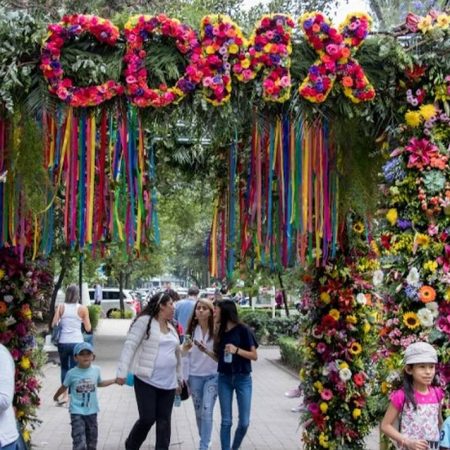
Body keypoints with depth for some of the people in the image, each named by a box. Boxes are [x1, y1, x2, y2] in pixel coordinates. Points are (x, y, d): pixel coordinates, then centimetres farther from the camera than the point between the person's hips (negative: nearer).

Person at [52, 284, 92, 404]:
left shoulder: (61, 307, 0)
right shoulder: (82, 309, -3)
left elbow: (54, 324, -2)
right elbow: (88, 328, -1)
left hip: (63, 342, 1)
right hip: (77, 342, -1)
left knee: (64, 368, 18)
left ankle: (65, 395, 14)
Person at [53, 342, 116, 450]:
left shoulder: (96, 370, -3)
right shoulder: (71, 373, -12)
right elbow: (64, 387, 6)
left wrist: (115, 380, 16)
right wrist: (56, 396, 20)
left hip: (92, 411, 4)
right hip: (77, 413, -4)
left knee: (92, 441, 15)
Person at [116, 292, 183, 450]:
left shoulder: (171, 327, 14)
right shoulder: (145, 321, -7)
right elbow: (130, 346, -11)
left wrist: (179, 378, 22)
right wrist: (122, 372, -18)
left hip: (168, 382, 6)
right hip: (147, 380, -6)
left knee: (164, 421, 6)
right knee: (147, 418, -5)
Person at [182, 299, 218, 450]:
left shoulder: (216, 331, -10)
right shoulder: (191, 330, -2)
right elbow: (183, 354, 2)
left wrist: (207, 351, -27)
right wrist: (186, 347, -21)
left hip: (212, 376, -3)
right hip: (195, 376, 3)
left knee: (207, 411, -12)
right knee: (199, 412, 13)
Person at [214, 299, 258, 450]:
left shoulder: (242, 330, -9)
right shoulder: (220, 331, 5)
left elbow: (254, 356, -9)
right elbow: (218, 357, 11)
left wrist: (237, 350, -22)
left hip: (243, 379, -3)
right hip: (224, 379, 3)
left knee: (244, 422, 2)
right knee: (226, 421, 4)